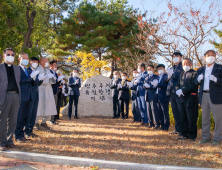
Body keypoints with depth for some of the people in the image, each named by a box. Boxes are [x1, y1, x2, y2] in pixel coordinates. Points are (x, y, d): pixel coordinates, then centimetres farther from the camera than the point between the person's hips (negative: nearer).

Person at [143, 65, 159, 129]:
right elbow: (144, 86, 7)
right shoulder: (146, 78, 21)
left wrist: (149, 86, -11)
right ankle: (151, 123, 15)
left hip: (153, 95, -6)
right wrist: (152, 85, -10)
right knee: (149, 110, 7)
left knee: (154, 109, -10)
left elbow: (156, 86, -12)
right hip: (147, 96, 6)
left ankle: (157, 124, -6)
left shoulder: (156, 77, 0)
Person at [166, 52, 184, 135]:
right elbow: (167, 80, 20)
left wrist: (173, 74, -15)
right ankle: (177, 129, 20)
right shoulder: (171, 68, 20)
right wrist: (168, 77, -2)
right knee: (175, 112, 11)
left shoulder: (183, 67, -1)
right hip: (172, 92, 7)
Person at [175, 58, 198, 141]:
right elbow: (178, 85, 16)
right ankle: (185, 134, 19)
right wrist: (178, 90, -7)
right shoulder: (182, 74, 18)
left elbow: (194, 86, -16)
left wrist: (183, 91, -19)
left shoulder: (194, 73, -4)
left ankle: (192, 135, 9)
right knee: (183, 118, 9)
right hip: (183, 99, 7)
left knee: (191, 118, -2)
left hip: (191, 99, -7)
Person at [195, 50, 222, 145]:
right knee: (205, 118, 11)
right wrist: (198, 79, -10)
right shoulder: (201, 70, 14)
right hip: (204, 96, 5)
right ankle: (206, 137, 21)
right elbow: (196, 83, 11)